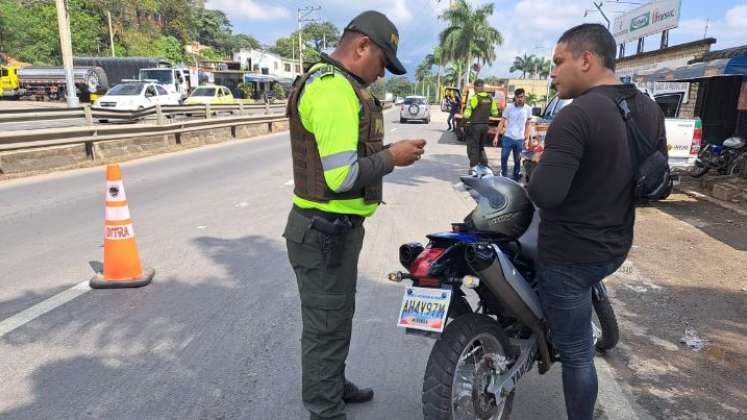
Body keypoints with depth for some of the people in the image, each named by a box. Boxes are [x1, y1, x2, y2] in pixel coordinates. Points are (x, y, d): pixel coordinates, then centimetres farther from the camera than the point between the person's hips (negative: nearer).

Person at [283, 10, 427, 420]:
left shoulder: (330, 81, 15)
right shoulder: (334, 88, -21)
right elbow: (342, 176, -28)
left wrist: (384, 152, 7)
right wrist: (392, 157, -14)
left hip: (333, 227, 11)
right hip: (326, 232, -11)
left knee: (337, 316, 25)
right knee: (327, 326, 5)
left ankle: (333, 385, 45)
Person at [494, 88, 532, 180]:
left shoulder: (528, 109, 2)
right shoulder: (509, 107, -3)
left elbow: (527, 125, 10)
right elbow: (502, 123, -1)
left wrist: (527, 139, 6)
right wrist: (496, 136, -6)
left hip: (519, 139, 1)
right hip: (508, 138, -1)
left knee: (517, 160, 9)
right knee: (503, 158, -3)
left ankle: (516, 177, 22)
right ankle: (504, 176, 8)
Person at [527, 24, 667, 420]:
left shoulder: (575, 117, -24)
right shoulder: (649, 110, 2)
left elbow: (544, 194, -32)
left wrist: (538, 171, -10)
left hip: (568, 256, -8)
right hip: (616, 248, 8)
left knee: (577, 353, 8)